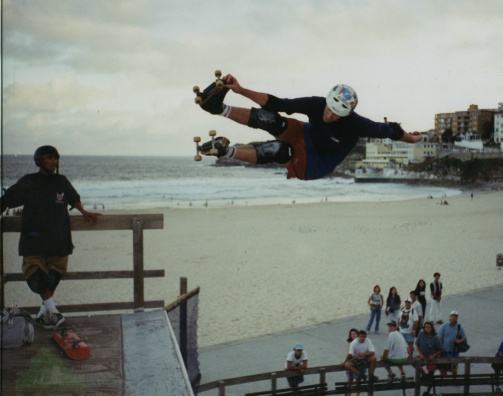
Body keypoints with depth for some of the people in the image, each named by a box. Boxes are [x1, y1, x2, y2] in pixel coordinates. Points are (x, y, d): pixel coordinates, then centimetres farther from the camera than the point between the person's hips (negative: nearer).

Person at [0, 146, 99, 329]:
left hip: (59, 240, 3)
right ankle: (51, 308, 0)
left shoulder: (62, 182, 6)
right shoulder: (28, 182, -1)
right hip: (34, 239, -2)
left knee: (54, 275, 8)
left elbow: (74, 199, 21)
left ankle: (44, 311, 23)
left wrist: (84, 213, 9)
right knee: (35, 277, -11)